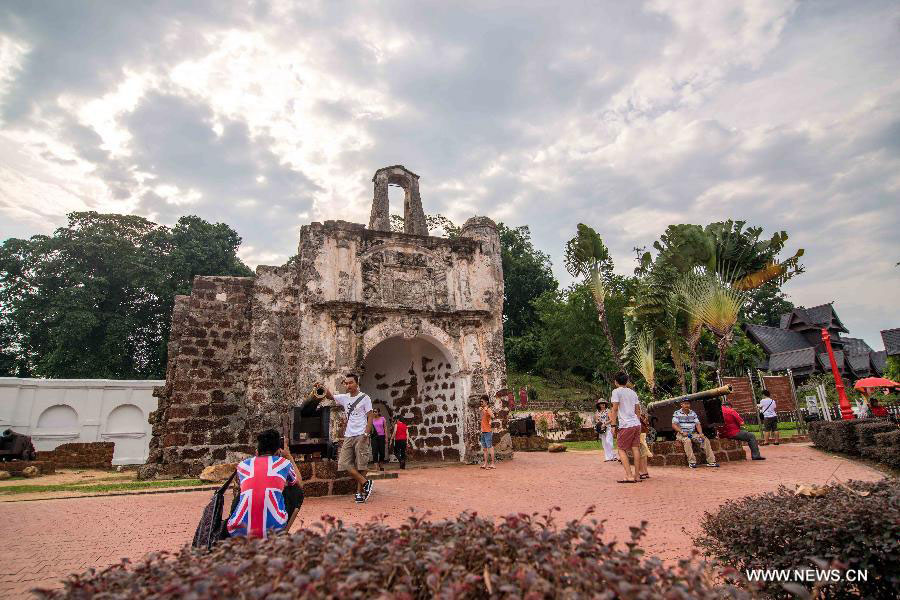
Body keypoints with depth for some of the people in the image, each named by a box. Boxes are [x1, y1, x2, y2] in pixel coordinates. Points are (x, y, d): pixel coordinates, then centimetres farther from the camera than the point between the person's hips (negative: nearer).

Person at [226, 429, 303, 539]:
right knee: (297, 491, 25)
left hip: (241, 532, 2)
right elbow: (298, 483, 36)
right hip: (275, 529, -2)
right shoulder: (284, 463, 14)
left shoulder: (242, 464, 18)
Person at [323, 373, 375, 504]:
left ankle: (360, 492, 9)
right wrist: (324, 389, -25)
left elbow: (370, 417, -5)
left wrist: (366, 434, -15)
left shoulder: (365, 398, -2)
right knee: (344, 463, -2)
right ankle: (366, 483, 7)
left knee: (361, 465, -3)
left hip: (361, 436, -5)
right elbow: (330, 396, -3)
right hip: (348, 436, 5)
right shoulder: (344, 398, 11)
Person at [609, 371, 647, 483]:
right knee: (635, 448, 8)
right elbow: (637, 410, 18)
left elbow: (615, 409, -10)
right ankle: (637, 475, 10)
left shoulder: (616, 391, -5)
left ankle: (629, 476, -8)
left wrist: (613, 424, -7)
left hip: (626, 425, -6)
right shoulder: (632, 392, 15)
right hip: (636, 423, 6)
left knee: (621, 450, 0)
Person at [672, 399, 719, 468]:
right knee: (687, 440, -36)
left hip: (693, 433, 5)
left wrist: (701, 433, -11)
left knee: (706, 439, -16)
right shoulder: (677, 413, 1)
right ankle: (692, 462, -33)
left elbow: (697, 424, 7)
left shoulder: (693, 413, 15)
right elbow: (674, 425, -9)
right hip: (681, 434, -5)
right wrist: (682, 432, -24)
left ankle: (711, 461, -17)